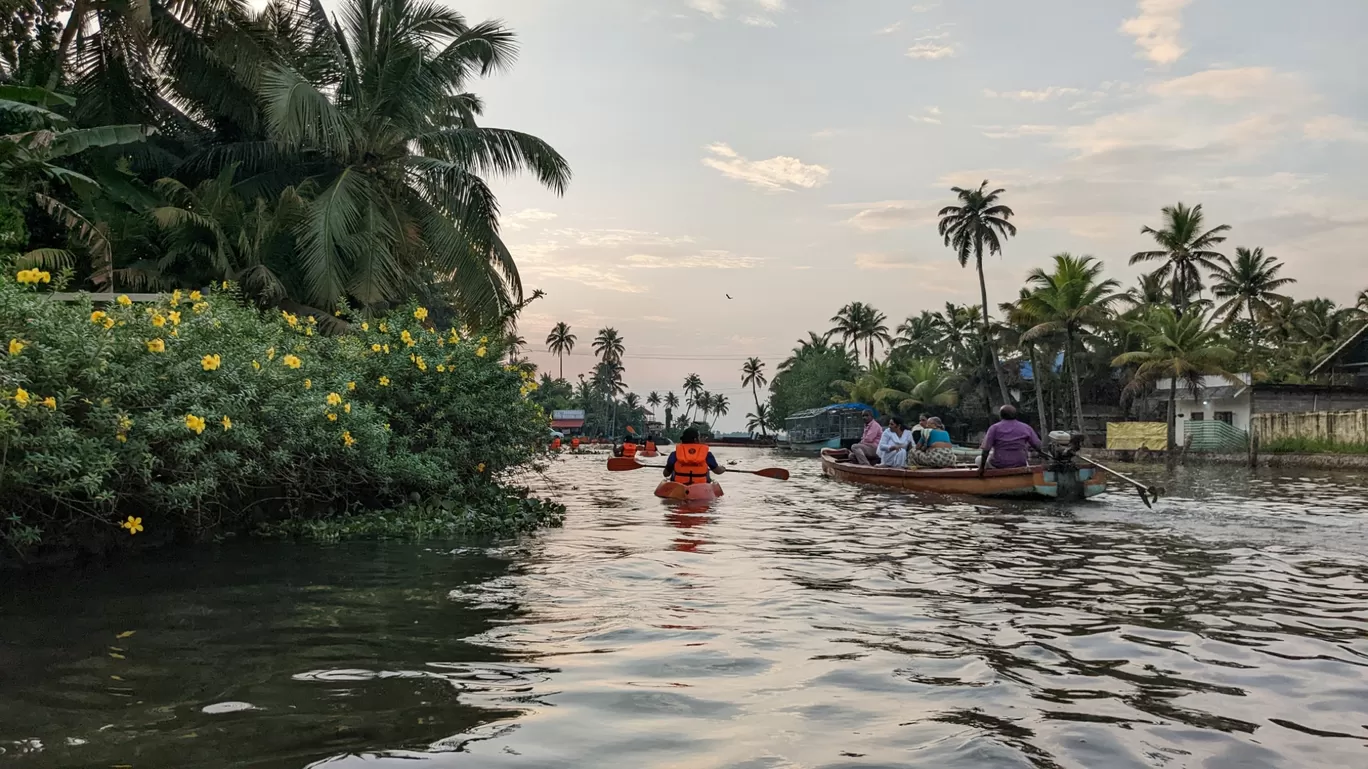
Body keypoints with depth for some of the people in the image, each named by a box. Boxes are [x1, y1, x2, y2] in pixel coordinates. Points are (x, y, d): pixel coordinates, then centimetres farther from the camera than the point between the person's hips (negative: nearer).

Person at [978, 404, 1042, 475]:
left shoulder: (994, 428, -7)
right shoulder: (1026, 428, 1)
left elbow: (986, 450, -12)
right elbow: (1038, 447, 2)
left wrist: (981, 467, -7)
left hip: (998, 467, -2)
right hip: (1020, 465, 2)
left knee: (979, 459, 23)